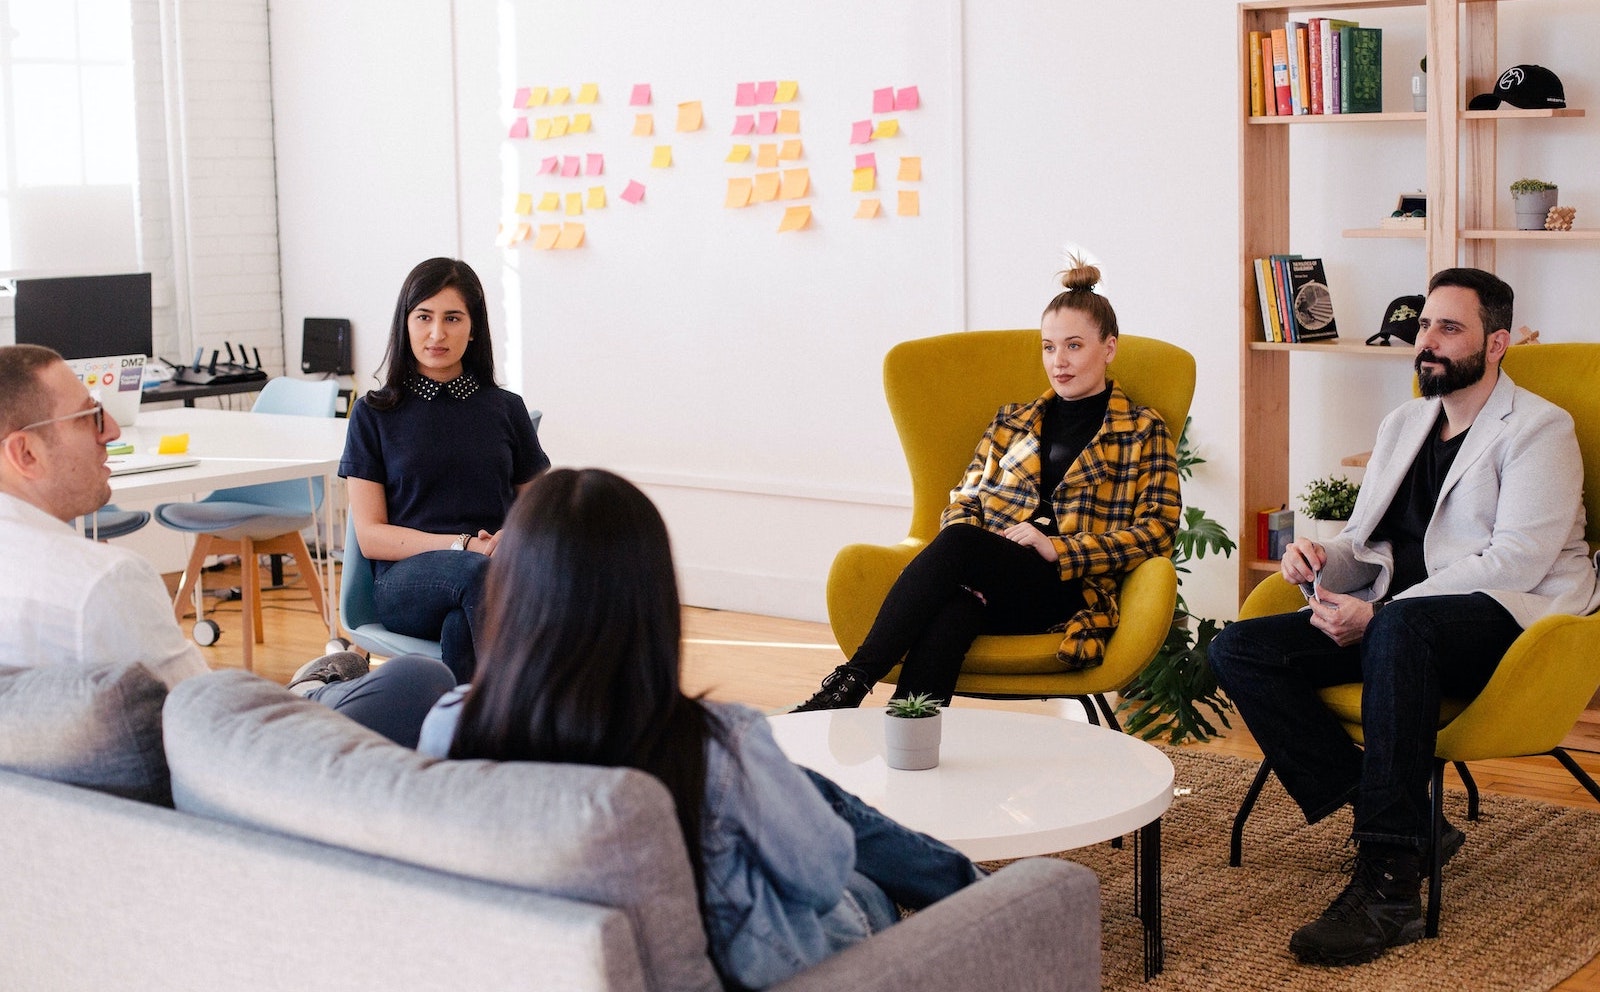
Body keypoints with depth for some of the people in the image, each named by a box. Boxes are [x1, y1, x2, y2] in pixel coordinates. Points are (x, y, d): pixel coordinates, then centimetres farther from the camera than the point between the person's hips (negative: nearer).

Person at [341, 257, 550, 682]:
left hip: (498, 574, 1)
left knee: (461, 627, -38)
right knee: (476, 572, -39)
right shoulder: (375, 415, 11)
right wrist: (464, 546, -11)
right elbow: (370, 536, 4)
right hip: (405, 580, -1)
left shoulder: (506, 410, 17)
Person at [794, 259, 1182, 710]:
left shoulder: (1143, 431, 14)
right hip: (989, 584, 3)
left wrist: (1057, 549, -10)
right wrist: (965, 549, -3)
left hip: (1069, 591, -3)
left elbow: (1157, 530, 3)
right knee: (952, 610, -37)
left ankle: (852, 679, -38)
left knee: (957, 545, -34)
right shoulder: (1011, 422, 27)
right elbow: (964, 500, 23)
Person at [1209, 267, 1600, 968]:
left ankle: (1387, 884, -40)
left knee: (1399, 630, -42)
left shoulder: (1539, 430, -1)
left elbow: (1517, 560, -14)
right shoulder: (1401, 427, 23)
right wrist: (1321, 561, -1)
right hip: (1391, 624, 8)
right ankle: (1405, 825, -19)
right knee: (1237, 650, -14)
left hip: (1506, 621, -7)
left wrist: (1378, 614, -20)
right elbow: (1365, 543, 25)